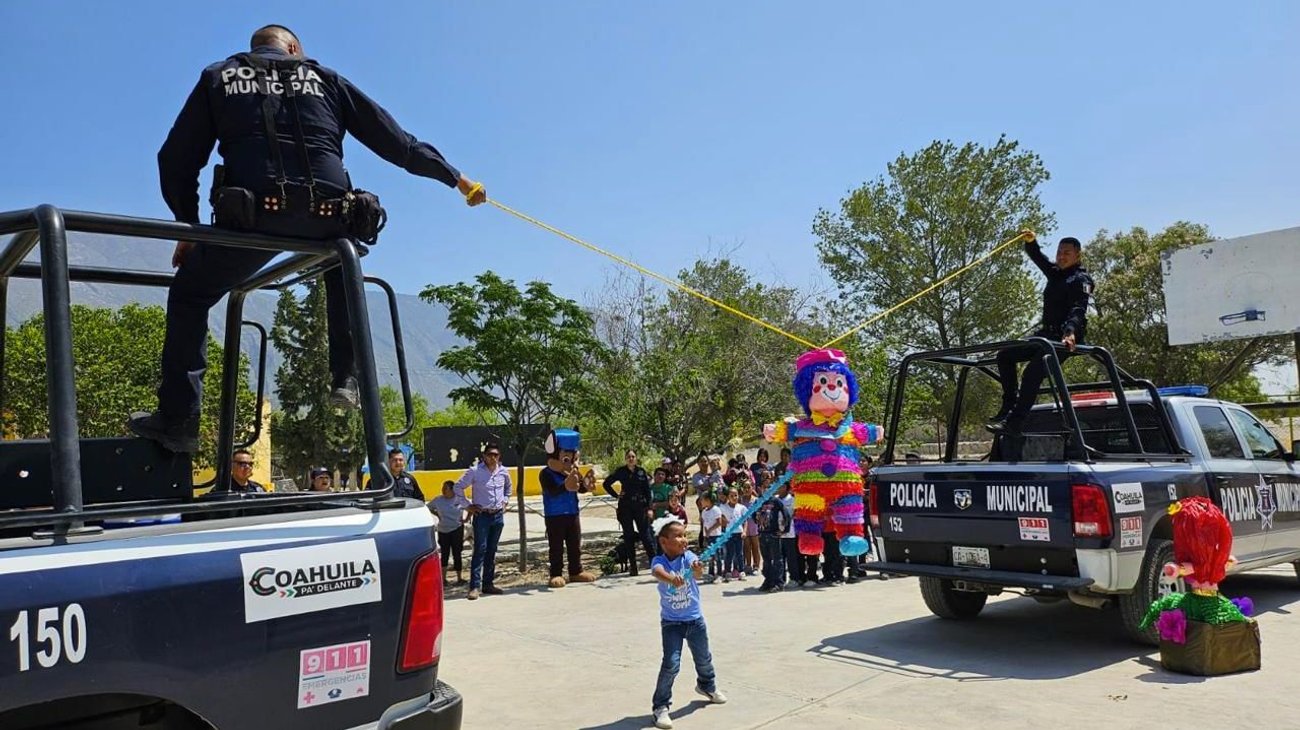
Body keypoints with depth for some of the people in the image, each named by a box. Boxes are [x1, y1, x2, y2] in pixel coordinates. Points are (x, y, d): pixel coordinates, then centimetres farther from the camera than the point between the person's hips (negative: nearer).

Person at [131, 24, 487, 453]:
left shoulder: (218, 77, 22)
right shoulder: (324, 79, 23)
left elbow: (177, 160, 17)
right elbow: (396, 141, 21)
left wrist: (189, 227, 27)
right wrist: (456, 179, 27)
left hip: (254, 212, -1)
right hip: (326, 217, 2)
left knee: (189, 295, 20)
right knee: (340, 271, 35)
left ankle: (178, 419, 11)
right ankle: (347, 379, 23)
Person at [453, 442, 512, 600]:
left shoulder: (503, 471, 5)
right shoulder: (475, 471, -9)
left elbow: (509, 488, 25)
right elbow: (458, 487, -2)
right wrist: (468, 505, -4)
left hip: (498, 516, 5)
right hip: (481, 515, -5)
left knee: (491, 551, 11)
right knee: (480, 550, -9)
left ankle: (488, 583, 18)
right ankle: (474, 586, -8)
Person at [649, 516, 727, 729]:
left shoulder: (689, 556, -13)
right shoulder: (659, 561, -18)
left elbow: (697, 575, -33)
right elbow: (658, 572, -42)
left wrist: (697, 570, -58)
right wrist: (671, 579, -64)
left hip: (695, 619, 3)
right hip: (671, 622, -3)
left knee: (703, 659, 22)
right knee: (671, 664, -13)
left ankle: (707, 686, 51)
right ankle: (661, 707, 3)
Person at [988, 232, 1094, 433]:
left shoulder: (1081, 280, -8)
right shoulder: (1056, 273, 16)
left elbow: (1078, 310, -24)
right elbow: (1038, 258, 25)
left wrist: (1071, 332, -41)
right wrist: (1031, 242, 3)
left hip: (1066, 339, -9)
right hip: (1046, 334, 9)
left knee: (1033, 372, -26)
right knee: (1005, 355, 5)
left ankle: (1014, 422, -28)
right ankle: (1009, 406, 4)